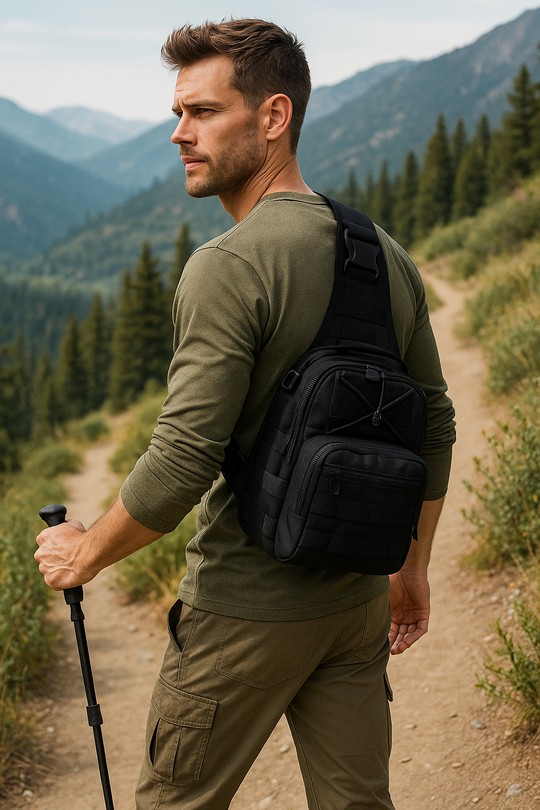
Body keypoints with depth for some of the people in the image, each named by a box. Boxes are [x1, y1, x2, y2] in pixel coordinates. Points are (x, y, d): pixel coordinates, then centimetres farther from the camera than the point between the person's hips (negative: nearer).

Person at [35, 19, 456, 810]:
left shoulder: (228, 267, -20)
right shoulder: (388, 255, 4)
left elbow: (182, 463, -22)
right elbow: (434, 426, 11)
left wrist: (85, 551, -5)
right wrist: (413, 568, 21)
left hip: (245, 606, -7)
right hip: (357, 596, 7)